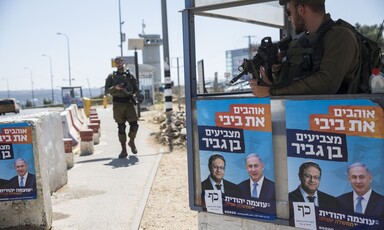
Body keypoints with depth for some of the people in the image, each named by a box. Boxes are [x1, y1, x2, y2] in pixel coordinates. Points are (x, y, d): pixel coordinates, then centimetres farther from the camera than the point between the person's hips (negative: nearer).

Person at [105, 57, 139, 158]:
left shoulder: (130, 75, 9)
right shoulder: (111, 76, 7)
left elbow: (136, 89, 12)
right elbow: (107, 91, 2)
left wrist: (131, 92, -7)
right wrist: (115, 88, -15)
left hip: (129, 103, 1)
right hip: (118, 104, -1)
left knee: (134, 124, -8)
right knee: (121, 127, 1)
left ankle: (131, 142, 19)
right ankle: (124, 150, 8)